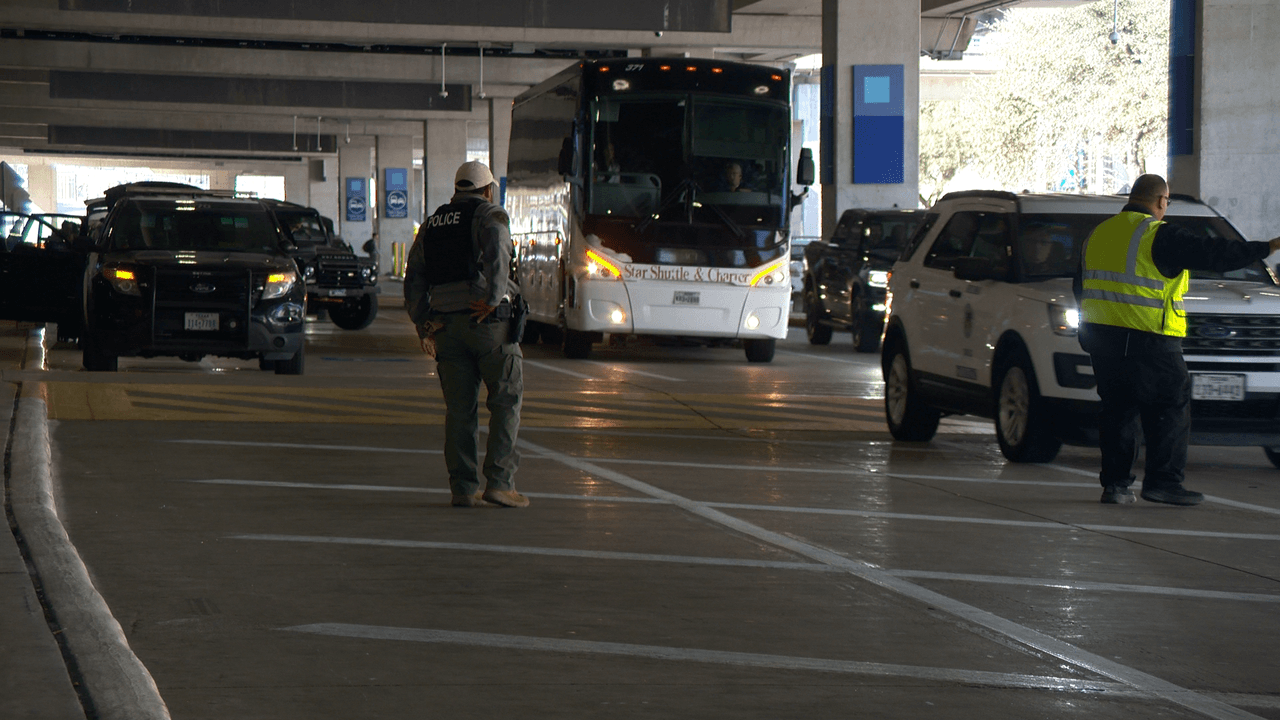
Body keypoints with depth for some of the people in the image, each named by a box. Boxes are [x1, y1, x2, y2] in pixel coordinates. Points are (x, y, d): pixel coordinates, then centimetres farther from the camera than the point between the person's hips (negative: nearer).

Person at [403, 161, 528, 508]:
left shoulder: (431, 225, 20)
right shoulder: (490, 215, 1)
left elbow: (413, 279, 15)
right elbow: (497, 249, -21)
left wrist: (422, 325, 13)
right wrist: (493, 298, -23)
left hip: (445, 323, 5)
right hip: (487, 322, -5)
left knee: (459, 408, 7)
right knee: (506, 400, 1)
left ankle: (463, 488, 3)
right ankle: (499, 482, -7)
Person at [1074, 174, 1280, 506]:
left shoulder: (1098, 234, 14)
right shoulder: (1160, 236, -10)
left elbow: (1081, 288, 20)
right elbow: (1213, 254, -13)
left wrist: (1089, 334, 28)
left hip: (1101, 337, 7)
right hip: (1148, 341, -7)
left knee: (1117, 409, 12)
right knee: (1172, 408, 1)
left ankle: (1115, 483, 10)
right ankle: (1162, 481, -2)